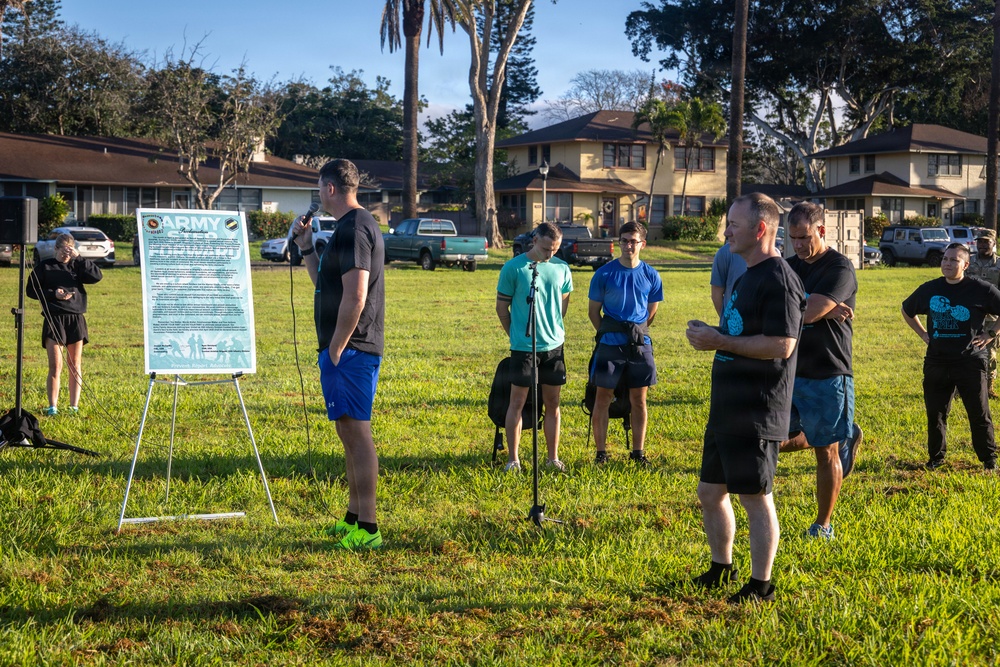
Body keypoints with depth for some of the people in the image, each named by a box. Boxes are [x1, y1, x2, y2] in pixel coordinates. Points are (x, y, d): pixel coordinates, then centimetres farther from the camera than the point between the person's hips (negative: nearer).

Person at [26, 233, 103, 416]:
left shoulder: (77, 266, 10)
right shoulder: (45, 267, 4)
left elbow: (97, 275, -5)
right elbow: (31, 290, 3)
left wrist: (79, 258, -11)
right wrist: (53, 294, -11)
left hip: (76, 318, 2)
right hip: (54, 319, -2)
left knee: (75, 365, 7)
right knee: (55, 366, -6)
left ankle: (74, 406, 13)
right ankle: (52, 407, 0)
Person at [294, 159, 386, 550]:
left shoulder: (353, 230, -15)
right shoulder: (359, 225, 18)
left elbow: (355, 298, -23)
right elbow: (324, 283, 27)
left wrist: (335, 349, -19)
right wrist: (306, 246, 19)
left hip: (349, 349, -11)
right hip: (358, 350, 11)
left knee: (356, 432, -9)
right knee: (350, 431, 16)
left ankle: (367, 529, -7)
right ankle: (353, 518, 26)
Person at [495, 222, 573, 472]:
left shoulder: (562, 268, 4)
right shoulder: (513, 268, -8)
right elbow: (501, 306, -1)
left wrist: (555, 328, 13)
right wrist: (515, 334, 5)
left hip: (554, 345, 4)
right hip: (523, 346, -4)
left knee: (552, 402, 9)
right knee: (517, 401, 1)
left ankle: (553, 458, 18)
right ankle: (512, 459, 10)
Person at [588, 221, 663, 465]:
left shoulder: (651, 276, 2)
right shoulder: (604, 274, -4)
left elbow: (651, 312, 13)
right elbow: (593, 311, 4)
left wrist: (638, 333, 11)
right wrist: (607, 334, 3)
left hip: (640, 344, 2)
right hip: (611, 344, -2)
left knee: (639, 400, 8)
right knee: (603, 398, 1)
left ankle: (638, 452, 18)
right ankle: (601, 452, 9)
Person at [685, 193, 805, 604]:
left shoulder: (778, 280, -16)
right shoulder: (748, 275, 15)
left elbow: (781, 345, -25)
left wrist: (721, 341, -19)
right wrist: (709, 334, 6)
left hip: (756, 412, -10)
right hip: (727, 408, 10)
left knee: (755, 498, 0)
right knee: (711, 492, 17)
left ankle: (761, 586, 11)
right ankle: (721, 569, 33)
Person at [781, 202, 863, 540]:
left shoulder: (840, 269, -11)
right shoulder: (790, 266, 10)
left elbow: (809, 312, -23)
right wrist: (825, 310, -18)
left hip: (826, 375, -7)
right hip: (788, 371, 7)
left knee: (826, 450, 3)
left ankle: (823, 525, 19)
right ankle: (844, 437, 29)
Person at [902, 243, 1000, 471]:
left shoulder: (981, 290, -8)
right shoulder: (929, 289, 4)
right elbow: (907, 310, 22)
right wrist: (923, 334, 13)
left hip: (970, 362, -3)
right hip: (936, 363, 4)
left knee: (979, 414, 4)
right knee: (935, 413, 9)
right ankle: (935, 458, 23)